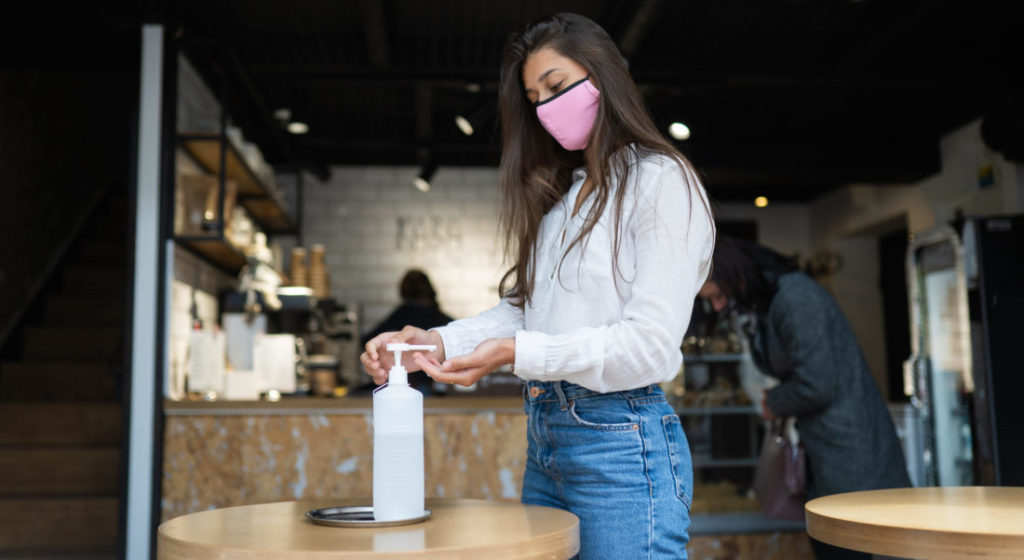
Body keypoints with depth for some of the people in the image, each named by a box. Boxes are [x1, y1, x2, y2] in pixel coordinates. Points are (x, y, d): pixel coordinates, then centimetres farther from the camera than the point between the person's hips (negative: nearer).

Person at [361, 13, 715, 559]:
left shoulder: (662, 181, -6)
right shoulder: (561, 197, 19)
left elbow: (650, 343, -15)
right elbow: (520, 310, 11)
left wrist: (516, 353, -20)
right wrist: (437, 341, -6)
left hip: (620, 441, -7)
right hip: (543, 441, 7)